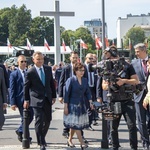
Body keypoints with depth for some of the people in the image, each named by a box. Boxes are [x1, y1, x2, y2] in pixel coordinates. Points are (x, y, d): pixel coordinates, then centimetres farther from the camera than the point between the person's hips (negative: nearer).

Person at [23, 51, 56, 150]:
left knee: (48, 120, 9)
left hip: (47, 99, 5)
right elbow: (26, 87, 1)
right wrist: (26, 100, 3)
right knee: (39, 121, -8)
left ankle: (42, 138, 30)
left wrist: (54, 96, 10)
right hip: (37, 99, -5)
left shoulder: (48, 69, 5)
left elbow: (52, 83, 11)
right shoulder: (30, 72, -8)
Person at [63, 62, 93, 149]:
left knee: (74, 125, 12)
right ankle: (82, 143, -6)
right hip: (73, 105, -5)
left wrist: (90, 102, -7)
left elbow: (87, 92, 9)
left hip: (82, 104, 5)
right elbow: (67, 94, -9)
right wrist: (66, 107, -11)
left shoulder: (85, 80, 6)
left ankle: (70, 140, 27)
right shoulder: (71, 80, -9)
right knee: (76, 124, -7)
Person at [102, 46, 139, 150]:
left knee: (132, 126, -7)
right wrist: (108, 85, -10)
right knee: (113, 128, 10)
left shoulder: (127, 66, 1)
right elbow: (103, 86, 13)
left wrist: (124, 81, -16)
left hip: (127, 101, -3)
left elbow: (136, 81, -1)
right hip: (114, 102, 3)